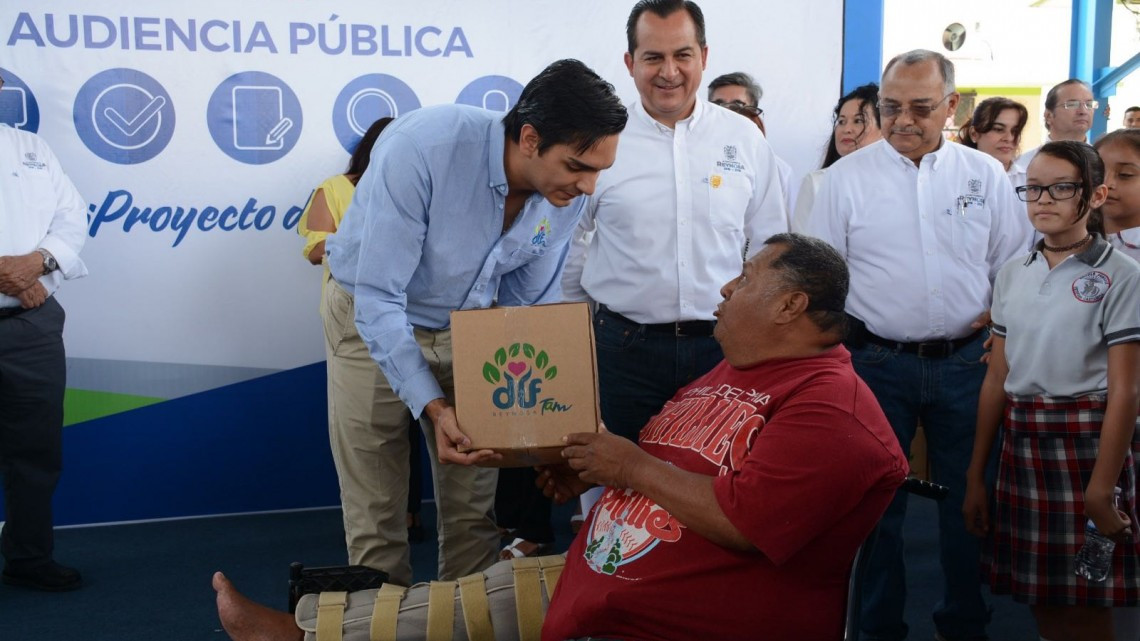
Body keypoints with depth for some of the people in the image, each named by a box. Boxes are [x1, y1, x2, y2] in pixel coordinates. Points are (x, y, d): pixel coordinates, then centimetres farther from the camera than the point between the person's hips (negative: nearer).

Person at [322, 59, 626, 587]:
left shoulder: (567, 196, -16)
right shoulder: (423, 147, -33)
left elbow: (529, 304, -2)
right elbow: (379, 298, -30)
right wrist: (432, 405, -37)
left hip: (465, 326, 4)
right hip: (373, 321, -4)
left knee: (473, 507, 6)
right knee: (377, 509, 1)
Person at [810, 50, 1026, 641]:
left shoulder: (985, 174, 4)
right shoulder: (846, 177, -1)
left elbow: (1012, 262, 11)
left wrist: (991, 315, -2)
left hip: (965, 360, 2)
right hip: (878, 362, -1)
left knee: (967, 497, 11)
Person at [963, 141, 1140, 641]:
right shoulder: (1012, 275, 9)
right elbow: (996, 380, 10)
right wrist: (975, 476, 10)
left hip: (1086, 444, -4)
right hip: (1021, 444, 4)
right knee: (1042, 600, 11)